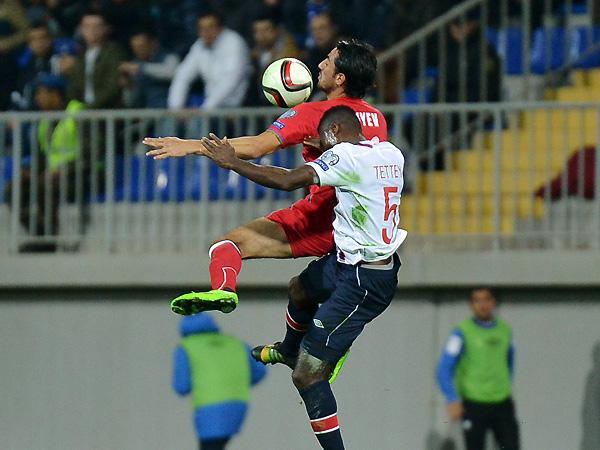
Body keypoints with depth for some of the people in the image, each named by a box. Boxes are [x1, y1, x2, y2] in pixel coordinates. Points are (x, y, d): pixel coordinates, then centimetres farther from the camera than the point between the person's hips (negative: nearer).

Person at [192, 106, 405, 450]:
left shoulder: (346, 156, -19)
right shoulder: (391, 153, 4)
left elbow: (289, 181, -25)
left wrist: (232, 162, -14)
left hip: (361, 283, -10)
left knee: (307, 374, -11)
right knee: (301, 287, 38)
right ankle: (289, 351, 66)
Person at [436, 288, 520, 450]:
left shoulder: (505, 330, 8)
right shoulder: (463, 332, -6)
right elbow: (444, 371, -11)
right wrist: (452, 400, -22)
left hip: (502, 403, 4)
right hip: (474, 405, -4)